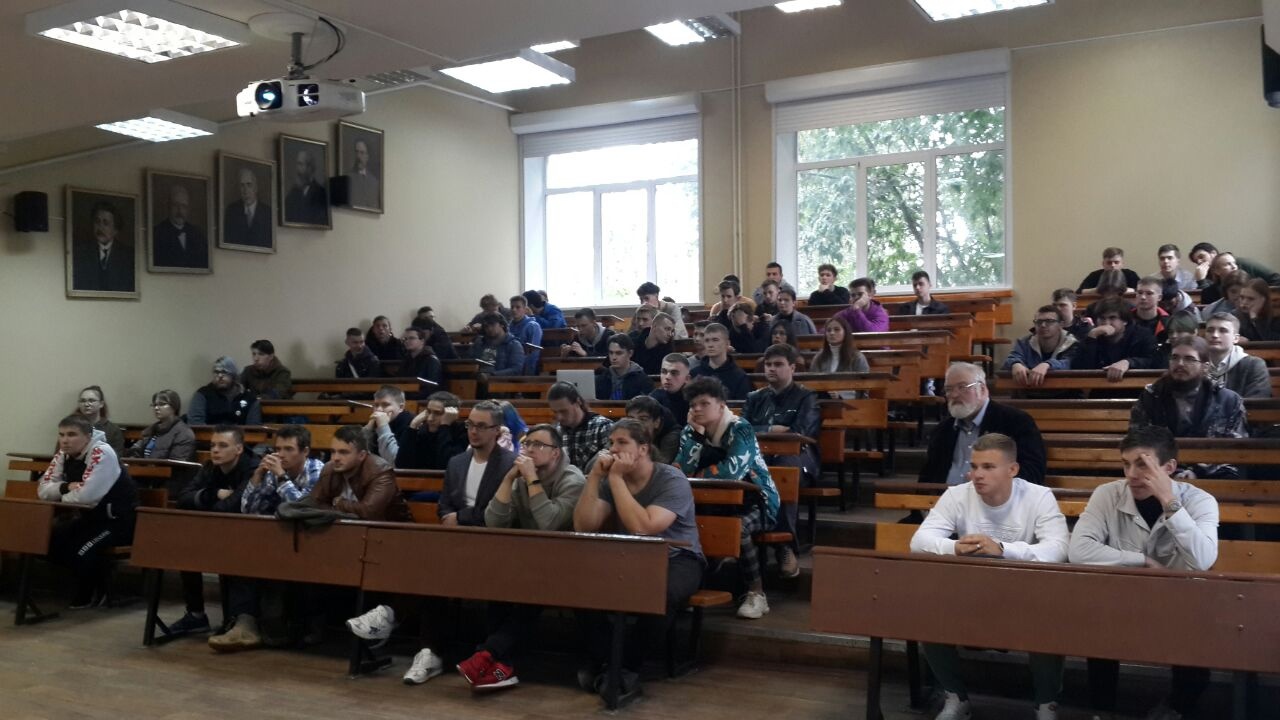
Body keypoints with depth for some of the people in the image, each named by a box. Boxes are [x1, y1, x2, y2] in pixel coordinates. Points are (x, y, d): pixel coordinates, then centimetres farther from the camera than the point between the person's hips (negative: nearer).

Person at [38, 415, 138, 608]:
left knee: (82, 549, -27)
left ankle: (93, 593, 1)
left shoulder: (102, 453, -25)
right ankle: (86, 579, 14)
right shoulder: (63, 455, 2)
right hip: (91, 515, 8)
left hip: (119, 519, -8)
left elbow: (86, 495, -33)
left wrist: (62, 496, -11)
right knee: (51, 541, -7)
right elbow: (43, 490, -1)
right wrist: (66, 487, -22)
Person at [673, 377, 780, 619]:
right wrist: (696, 433, -18)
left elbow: (730, 471, -30)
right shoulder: (691, 431, 2)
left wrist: (694, 477, -16)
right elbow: (680, 471, -13)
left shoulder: (740, 428, -15)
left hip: (755, 501, -5)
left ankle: (757, 593, -19)